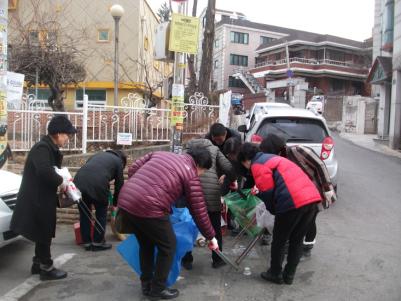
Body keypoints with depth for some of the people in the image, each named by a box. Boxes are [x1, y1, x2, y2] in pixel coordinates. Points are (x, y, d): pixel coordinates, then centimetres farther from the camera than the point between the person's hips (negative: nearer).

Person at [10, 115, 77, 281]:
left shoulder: (50, 148, 12)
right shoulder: (42, 147, -20)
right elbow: (45, 172, -36)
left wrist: (62, 179, -5)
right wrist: (61, 181, -22)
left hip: (42, 198, 10)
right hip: (36, 199, -10)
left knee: (43, 232, 19)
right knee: (44, 233, 1)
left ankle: (38, 263, 31)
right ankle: (46, 268, 12)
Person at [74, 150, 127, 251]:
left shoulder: (98, 154, 35)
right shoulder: (118, 161, 21)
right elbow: (119, 184, 20)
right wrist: (115, 203, 33)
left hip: (79, 181, 5)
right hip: (98, 184, -5)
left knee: (84, 214, 19)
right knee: (101, 213, 15)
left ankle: (86, 242, 27)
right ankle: (98, 242, 22)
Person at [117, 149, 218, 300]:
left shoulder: (160, 154, 21)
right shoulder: (191, 175, 3)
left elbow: (133, 169, 19)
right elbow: (199, 211, 7)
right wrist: (211, 237, 19)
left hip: (125, 201, 7)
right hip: (148, 208, -7)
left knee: (146, 244, 26)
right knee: (168, 246, 15)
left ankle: (146, 285, 38)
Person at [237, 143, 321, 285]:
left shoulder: (257, 165, 2)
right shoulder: (272, 158, 29)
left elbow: (267, 192, -5)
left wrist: (273, 210, 11)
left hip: (293, 202, -8)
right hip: (312, 198, 8)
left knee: (279, 241, 12)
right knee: (297, 240, 20)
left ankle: (275, 274, 26)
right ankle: (289, 275, 30)